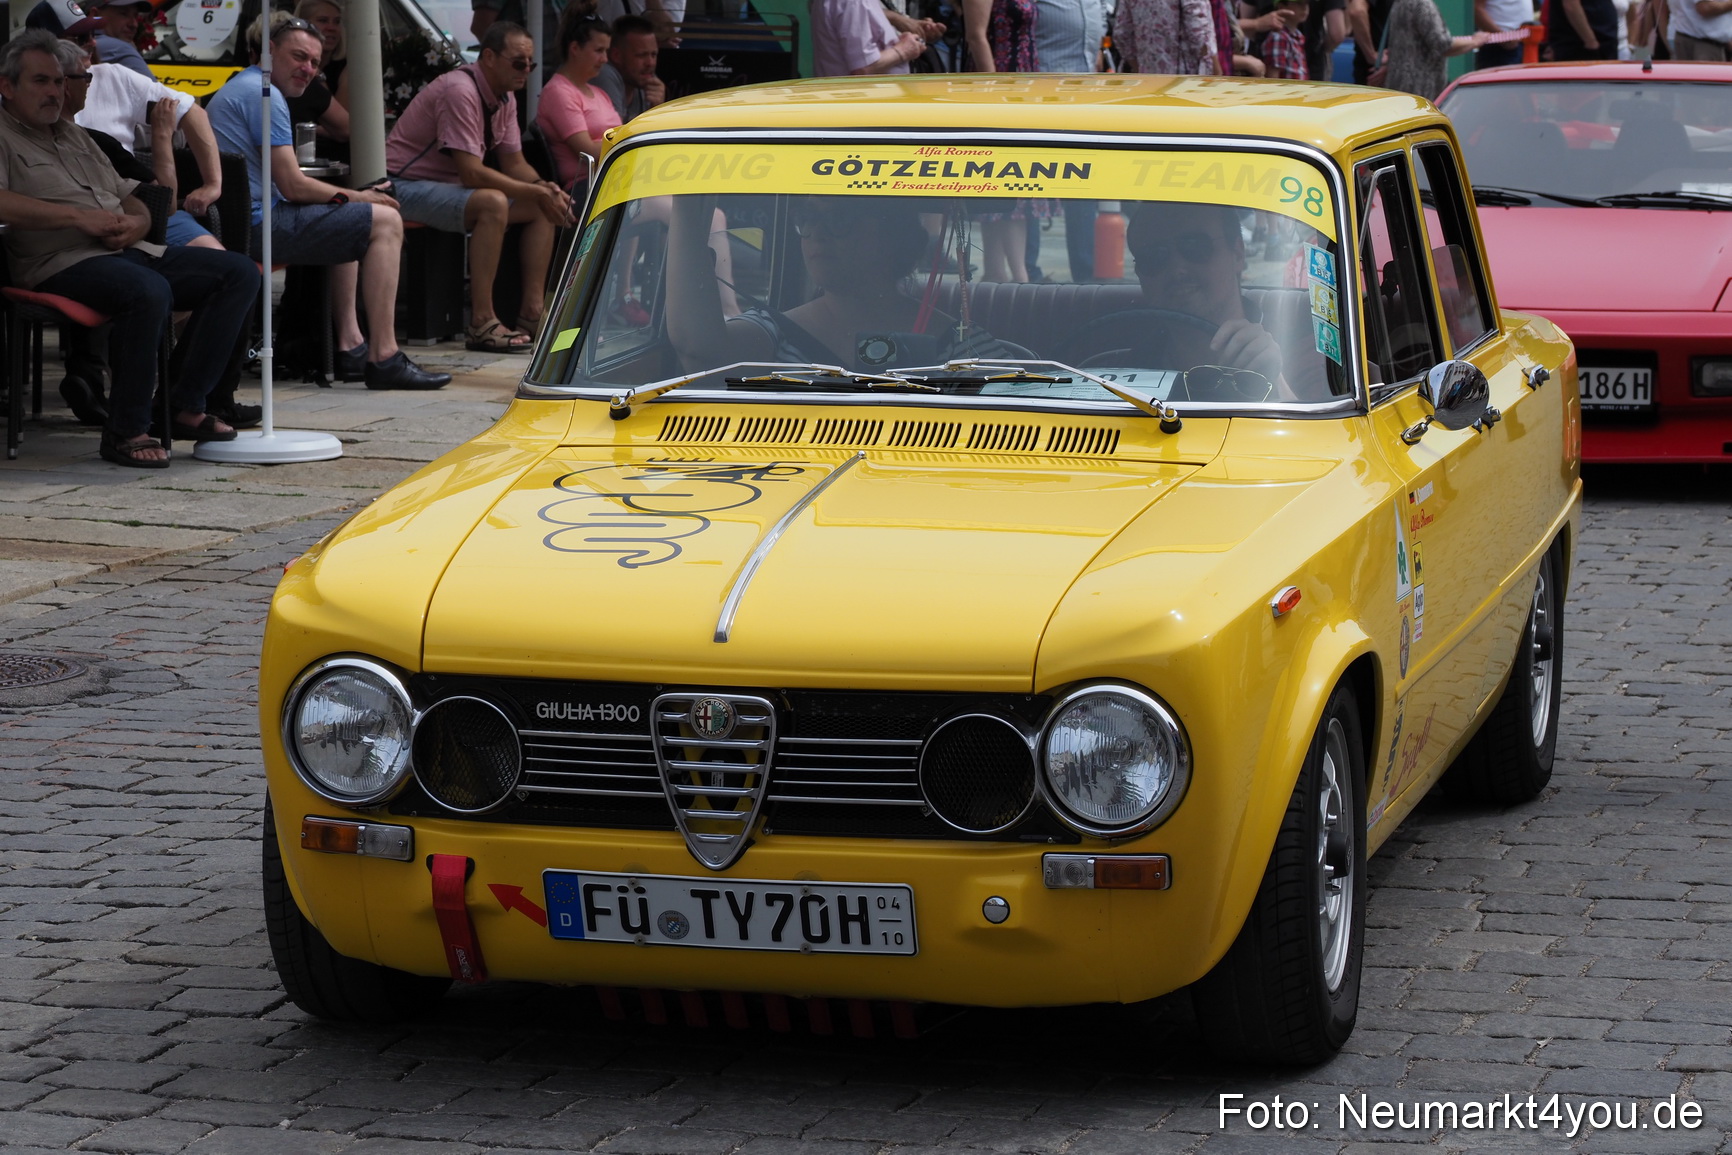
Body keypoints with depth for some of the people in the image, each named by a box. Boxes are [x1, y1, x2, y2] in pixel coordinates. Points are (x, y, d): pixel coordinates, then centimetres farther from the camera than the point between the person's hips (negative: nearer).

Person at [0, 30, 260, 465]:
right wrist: (80, 217, -20)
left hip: (131, 250, 9)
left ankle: (186, 406, -5)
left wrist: (134, 224, 1)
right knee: (149, 291, -38)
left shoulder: (74, 135, 27)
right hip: (64, 262, -9)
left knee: (239, 273, -4)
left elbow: (135, 204, 26)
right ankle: (125, 432, -27)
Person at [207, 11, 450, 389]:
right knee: (384, 221, -9)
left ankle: (349, 342, 22)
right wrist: (354, 197, -1)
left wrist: (348, 196, 10)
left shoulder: (237, 87, 22)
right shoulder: (264, 94, -12)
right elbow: (293, 186, -16)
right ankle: (383, 359, -14)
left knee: (342, 222, 32)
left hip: (234, 223, 11)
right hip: (258, 226, -11)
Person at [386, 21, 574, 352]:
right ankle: (482, 324, -35)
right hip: (407, 185, -10)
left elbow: (514, 164, 12)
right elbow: (471, 173, -29)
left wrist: (543, 187, -11)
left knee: (543, 207, 1)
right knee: (492, 203, -35)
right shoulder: (460, 91, -24)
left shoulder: (504, 97, 6)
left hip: (452, 187, 10)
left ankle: (532, 313, -4)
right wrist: (536, 192, -26)